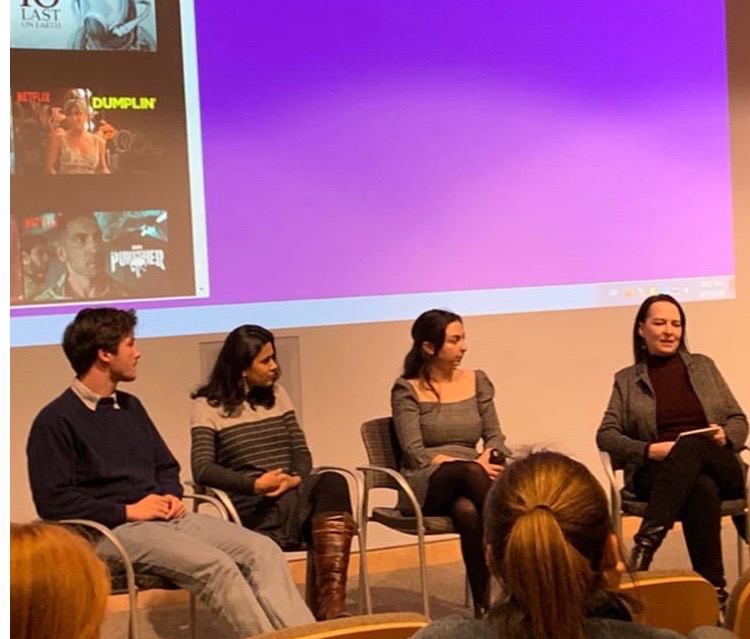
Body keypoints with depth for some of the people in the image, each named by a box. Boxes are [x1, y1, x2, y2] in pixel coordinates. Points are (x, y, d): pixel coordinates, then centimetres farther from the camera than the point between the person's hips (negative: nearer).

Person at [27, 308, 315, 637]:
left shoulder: (130, 406, 19)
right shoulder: (55, 420, -5)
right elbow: (52, 501, -13)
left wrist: (172, 496, 5)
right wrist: (128, 511, -14)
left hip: (166, 518, 8)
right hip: (114, 531, -7)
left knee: (263, 550, -13)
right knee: (216, 565, -30)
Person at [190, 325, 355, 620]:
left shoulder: (277, 394, 20)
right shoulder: (208, 406, 3)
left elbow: (300, 450, 16)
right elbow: (202, 469, -9)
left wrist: (296, 478, -8)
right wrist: (255, 484, -22)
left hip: (293, 494, 4)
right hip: (251, 506, -4)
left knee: (333, 483, -32)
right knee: (288, 504, -40)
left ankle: (331, 606, -44)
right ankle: (325, 607, -39)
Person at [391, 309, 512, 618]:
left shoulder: (477, 382, 13)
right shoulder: (407, 390, 1)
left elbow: (494, 436, 10)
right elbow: (415, 453, -8)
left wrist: (489, 458, -16)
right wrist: (475, 465, -19)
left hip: (469, 482, 2)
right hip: (425, 486, -2)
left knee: (468, 511, -37)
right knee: (469, 472, -37)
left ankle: (485, 604, -33)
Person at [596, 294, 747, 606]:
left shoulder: (703, 366, 20)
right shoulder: (627, 380, 15)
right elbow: (605, 435, 5)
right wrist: (649, 450, -14)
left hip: (716, 467, 1)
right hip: (655, 474, -1)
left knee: (690, 446, -38)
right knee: (702, 488, -39)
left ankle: (646, 543, -46)